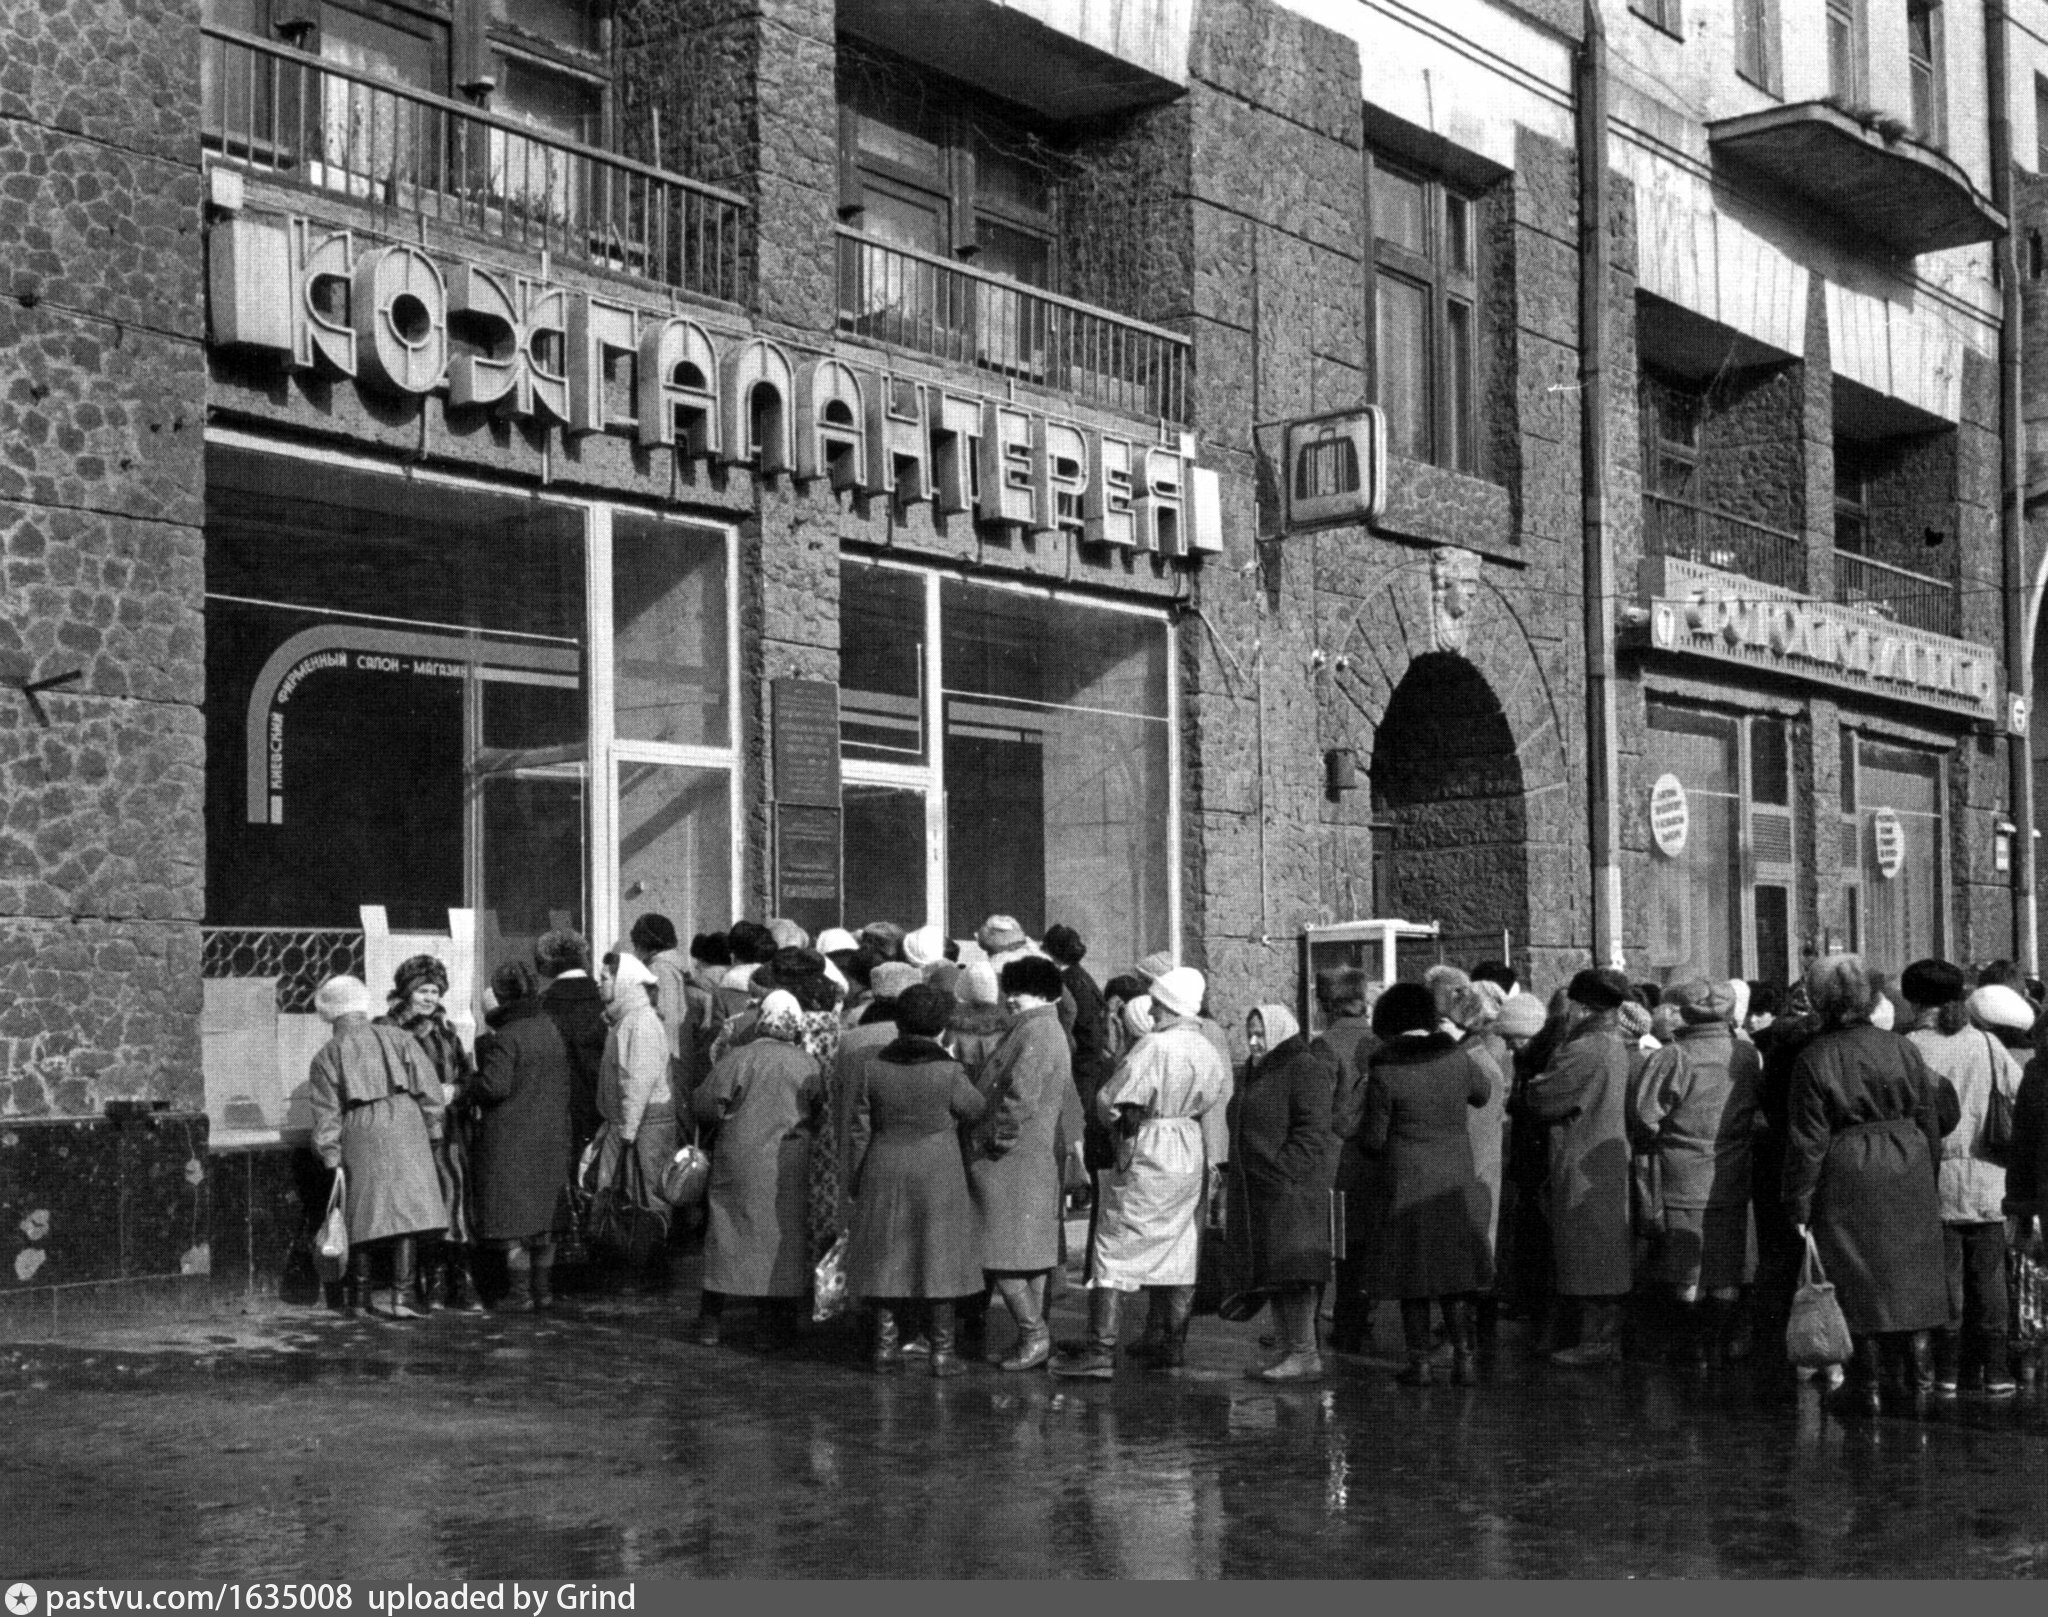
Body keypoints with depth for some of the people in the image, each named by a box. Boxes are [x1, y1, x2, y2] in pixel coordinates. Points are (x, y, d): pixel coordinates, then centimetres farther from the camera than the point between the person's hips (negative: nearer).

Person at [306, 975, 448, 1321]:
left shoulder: (327, 1056, 7)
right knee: (405, 1210, 0)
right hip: (404, 1127, 0)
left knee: (364, 1215, 9)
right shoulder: (398, 1039, 8)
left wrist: (331, 1159, 3)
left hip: (359, 1137, 1)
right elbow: (430, 1090, 4)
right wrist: (432, 1133, 10)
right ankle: (400, 1296, -6)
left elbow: (326, 1116, 2)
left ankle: (359, 1299, 15)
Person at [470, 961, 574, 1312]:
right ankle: (544, 1288, 18)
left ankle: (520, 1290, 2)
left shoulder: (505, 1037, -15)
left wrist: (470, 1087, -3)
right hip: (552, 1135, 7)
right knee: (544, 1213, 14)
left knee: (513, 1216, 1)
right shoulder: (552, 1029, 6)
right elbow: (570, 1079, 11)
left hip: (511, 1137, -7)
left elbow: (495, 1086, -21)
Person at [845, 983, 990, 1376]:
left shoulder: (874, 1069, -4)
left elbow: (860, 1132, 1)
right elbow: (976, 1111, 4)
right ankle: (942, 1350, 7)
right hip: (938, 1172, -2)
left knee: (885, 1257, 11)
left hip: (885, 1172, 2)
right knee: (939, 1256, 5)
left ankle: (886, 1345, 12)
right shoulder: (948, 1072, -12)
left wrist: (856, 1181, 10)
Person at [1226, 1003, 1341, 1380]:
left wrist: (1283, 1171, -23)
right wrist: (1233, 1190, 19)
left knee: (1291, 1270, -12)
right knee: (1270, 1275, 8)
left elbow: (1313, 1132, -17)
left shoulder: (1305, 1070, -8)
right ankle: (1289, 1352, 12)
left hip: (1293, 1189, -10)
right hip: (1257, 1192, 10)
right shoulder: (1255, 1074, 21)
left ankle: (1306, 1355, -11)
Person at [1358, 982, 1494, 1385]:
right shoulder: (1457, 1057, -3)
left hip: (1406, 1184, -3)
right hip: (1457, 1182, 3)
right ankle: (1464, 1356, 7)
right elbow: (1482, 1094, 18)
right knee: (1458, 1276, 10)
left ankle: (1419, 1361, 7)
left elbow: (1372, 1139, -7)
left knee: (1412, 1276, 6)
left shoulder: (1385, 1073, -13)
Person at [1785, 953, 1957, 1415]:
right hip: (1908, 1171, 3)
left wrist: (1799, 1204, -3)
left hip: (1847, 1178, -3)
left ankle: (1868, 1386, 10)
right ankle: (1919, 1378, 17)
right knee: (1912, 1274, 13)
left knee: (1860, 1282, 5)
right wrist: (1929, 1173, 18)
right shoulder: (1901, 1048, -1)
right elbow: (1930, 1118, 6)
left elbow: (1807, 1140, -10)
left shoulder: (1813, 1060, -12)